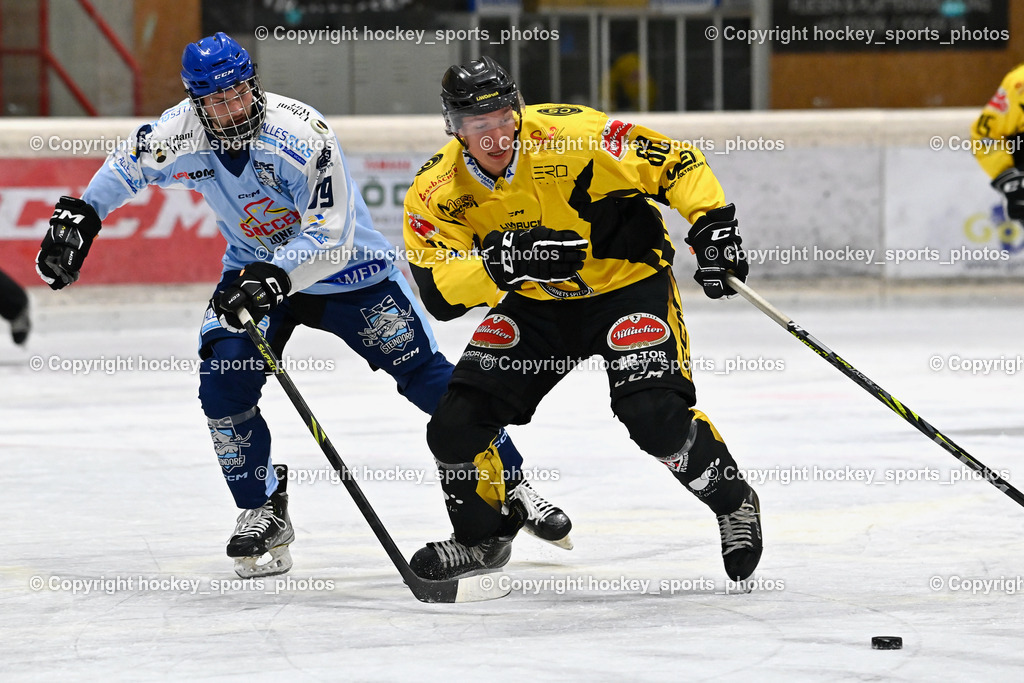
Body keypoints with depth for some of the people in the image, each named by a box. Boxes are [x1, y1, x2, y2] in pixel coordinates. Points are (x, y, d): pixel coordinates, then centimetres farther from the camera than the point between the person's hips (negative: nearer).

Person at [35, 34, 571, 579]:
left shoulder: (301, 135, -32)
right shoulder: (182, 132, -17)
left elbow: (331, 238, -33)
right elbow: (126, 166, 5)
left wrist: (271, 279, -45)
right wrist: (78, 218, -2)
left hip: (344, 267, -4)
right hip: (255, 269, 4)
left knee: (425, 374, -9)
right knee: (223, 382, -16)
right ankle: (263, 511, 2)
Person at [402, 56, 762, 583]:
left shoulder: (573, 134, -26)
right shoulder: (437, 192, -15)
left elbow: (676, 165, -18)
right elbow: (440, 292, -21)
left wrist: (712, 225, -30)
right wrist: (500, 262, -37)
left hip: (628, 281, -4)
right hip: (535, 303, 4)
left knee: (654, 414, -24)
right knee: (457, 423, -6)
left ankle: (734, 504, 4)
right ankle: (484, 536, 22)